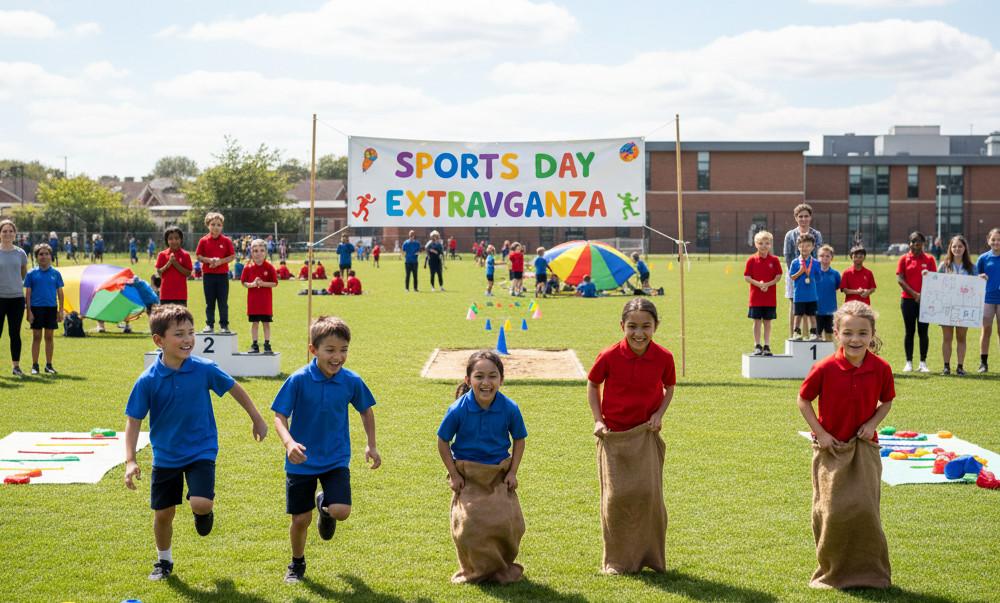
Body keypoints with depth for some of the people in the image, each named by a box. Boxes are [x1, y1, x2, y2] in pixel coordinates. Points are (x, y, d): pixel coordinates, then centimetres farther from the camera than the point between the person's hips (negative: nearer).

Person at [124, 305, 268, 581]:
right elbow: (133, 421, -7)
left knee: (201, 503, -22)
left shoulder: (205, 369, -13)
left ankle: (204, 513, 17)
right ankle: (164, 561, 36)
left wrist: (257, 420, 12)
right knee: (163, 513, 9)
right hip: (165, 455, 1)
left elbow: (235, 389, 4)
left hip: (201, 451, -1)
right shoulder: (148, 380, -14)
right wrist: (130, 461, -15)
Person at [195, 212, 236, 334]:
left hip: (222, 275, -1)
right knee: (209, 302, 7)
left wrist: (220, 261, -15)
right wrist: (209, 260, -17)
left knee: (223, 302, 2)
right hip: (208, 275, 1)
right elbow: (199, 256, 1)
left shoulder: (226, 240, 0)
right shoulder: (203, 241, 1)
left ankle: (224, 325, 10)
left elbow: (232, 256, -1)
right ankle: (209, 324, 14)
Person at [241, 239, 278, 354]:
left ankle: (267, 344, 11)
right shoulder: (248, 268, 0)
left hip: (265, 301, -1)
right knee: (254, 323, 6)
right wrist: (252, 284, -16)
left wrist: (263, 283, -18)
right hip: (253, 300, 1)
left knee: (266, 323, 4)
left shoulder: (269, 267, -4)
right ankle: (254, 345, 13)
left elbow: (274, 283, -4)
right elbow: (243, 282, 3)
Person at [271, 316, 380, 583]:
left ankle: (325, 505, 22)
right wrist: (289, 443, -32)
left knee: (341, 511, -16)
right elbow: (280, 416, -14)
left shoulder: (352, 381, -9)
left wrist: (371, 445, 5)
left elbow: (366, 410, 10)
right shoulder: (298, 380, -17)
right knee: (301, 519, 6)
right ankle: (297, 564, 35)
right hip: (302, 461, -1)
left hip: (336, 459, 1)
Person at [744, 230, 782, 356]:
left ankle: (767, 346, 12)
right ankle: (757, 346, 10)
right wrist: (758, 284, -18)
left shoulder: (774, 260, 0)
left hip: (770, 297, 1)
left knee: (767, 321, 7)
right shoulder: (752, 260, -2)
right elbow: (746, 277, -4)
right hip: (756, 297, -1)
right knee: (757, 321, 3)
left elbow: (778, 276, -2)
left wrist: (767, 284, -16)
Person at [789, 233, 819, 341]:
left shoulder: (815, 262, 0)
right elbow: (791, 277, -4)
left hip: (811, 295, 1)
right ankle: (797, 333, 16)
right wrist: (800, 272, -16)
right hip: (799, 295, -1)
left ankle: (813, 333, 14)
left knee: (812, 314, 8)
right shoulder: (795, 262, -3)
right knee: (798, 314, 7)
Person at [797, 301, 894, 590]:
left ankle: (868, 571, 12)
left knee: (864, 507, -4)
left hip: (865, 448, 1)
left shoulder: (881, 369, -8)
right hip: (831, 447, -1)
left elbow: (886, 401, 10)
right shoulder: (825, 368, -15)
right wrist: (819, 433, -8)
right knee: (833, 510, -2)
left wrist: (873, 423, -8)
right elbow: (803, 400, -1)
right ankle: (833, 571, 16)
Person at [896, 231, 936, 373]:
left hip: (925, 300, 0)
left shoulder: (929, 259, 6)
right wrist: (914, 293, -11)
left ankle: (923, 363, 6)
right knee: (909, 331, 4)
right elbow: (899, 279, -3)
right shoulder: (904, 259, 4)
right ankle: (909, 362, 9)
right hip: (908, 300, 0)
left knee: (923, 331, 1)